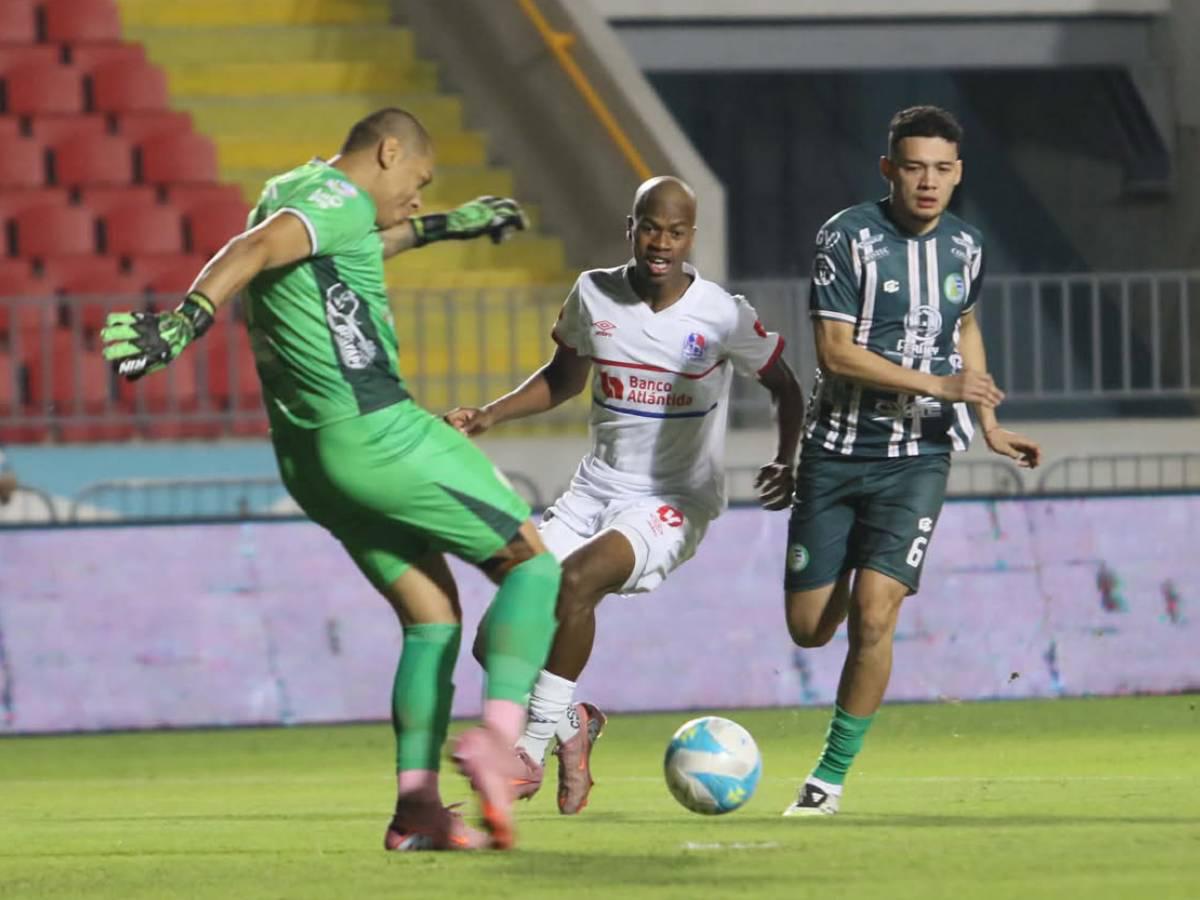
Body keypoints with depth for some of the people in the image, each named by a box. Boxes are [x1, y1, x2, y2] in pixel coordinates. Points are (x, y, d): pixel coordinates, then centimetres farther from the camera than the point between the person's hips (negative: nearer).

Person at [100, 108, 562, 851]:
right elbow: (257, 249, -27)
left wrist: (443, 227, 51)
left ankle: (416, 804, 6)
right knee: (531, 561, 1)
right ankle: (499, 729, -18)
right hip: (376, 432, -9)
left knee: (432, 614, 15)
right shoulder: (341, 197, -9)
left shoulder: (294, 192, 20)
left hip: (309, 456, 9)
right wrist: (182, 323, -40)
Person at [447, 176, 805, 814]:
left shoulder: (723, 316, -9)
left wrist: (786, 462, -9)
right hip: (596, 490, 4)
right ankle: (570, 721, 23)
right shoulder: (594, 295, 0)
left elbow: (784, 387, 6)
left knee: (576, 578, -34)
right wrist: (487, 417, 5)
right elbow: (564, 377, 18)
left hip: (674, 501, -4)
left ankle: (536, 743, -19)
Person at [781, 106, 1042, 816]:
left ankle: (833, 775, -1)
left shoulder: (965, 247, 3)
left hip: (918, 458, 1)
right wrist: (938, 386, -22)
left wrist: (989, 425, 20)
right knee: (809, 628, 2)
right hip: (838, 453, -1)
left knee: (873, 616, -15)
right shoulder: (849, 238, -11)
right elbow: (835, 353, -16)